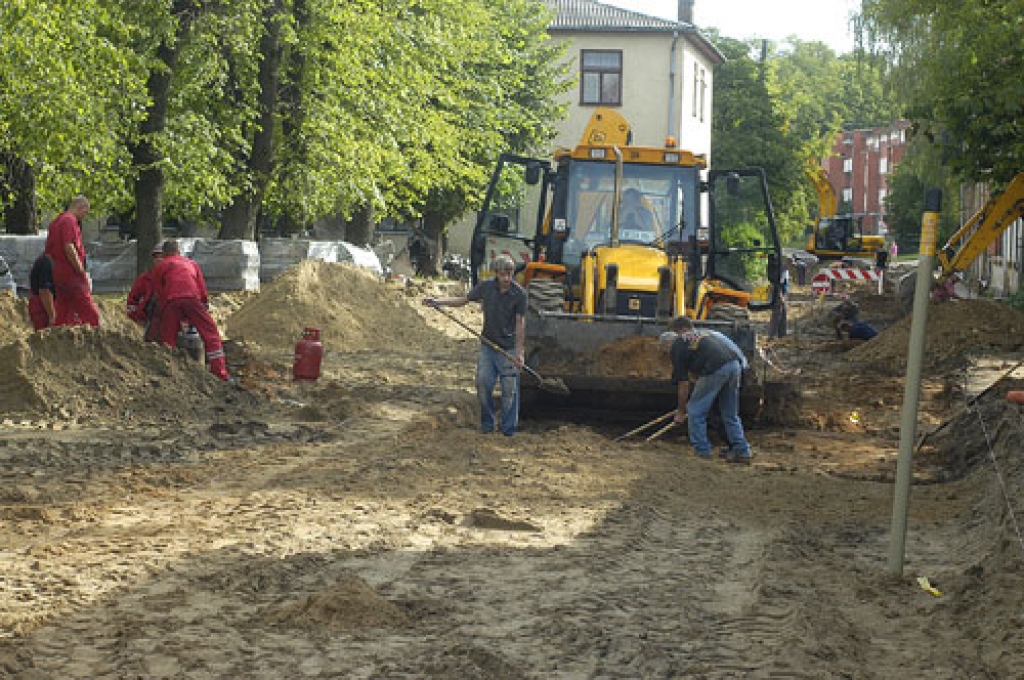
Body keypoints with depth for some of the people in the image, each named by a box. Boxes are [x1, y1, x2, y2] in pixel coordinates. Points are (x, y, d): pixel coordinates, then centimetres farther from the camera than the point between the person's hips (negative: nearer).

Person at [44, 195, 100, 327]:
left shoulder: (56, 221, 19)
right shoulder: (70, 221, -10)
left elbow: (47, 251, 22)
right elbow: (69, 248, -21)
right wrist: (83, 273, -16)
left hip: (58, 275, 9)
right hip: (71, 276, -9)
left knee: (63, 317, 9)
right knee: (91, 315, -9)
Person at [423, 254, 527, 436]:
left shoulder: (519, 294, -11)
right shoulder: (486, 287, -2)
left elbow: (520, 323, -9)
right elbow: (463, 300, 11)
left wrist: (519, 352, -12)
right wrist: (437, 301, 3)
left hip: (508, 347, -3)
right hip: (487, 344, 3)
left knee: (509, 388, -1)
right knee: (483, 383, 2)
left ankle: (509, 427, 9)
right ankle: (487, 423, 16)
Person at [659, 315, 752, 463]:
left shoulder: (678, 345, 12)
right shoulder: (703, 333, 33)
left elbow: (683, 383, 12)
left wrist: (680, 412, 21)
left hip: (716, 369, -7)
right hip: (735, 364, 7)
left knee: (695, 411, 10)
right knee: (731, 414, 20)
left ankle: (702, 451, 13)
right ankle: (742, 452, 17)